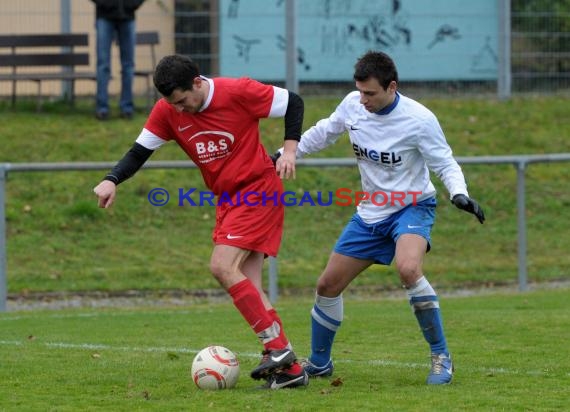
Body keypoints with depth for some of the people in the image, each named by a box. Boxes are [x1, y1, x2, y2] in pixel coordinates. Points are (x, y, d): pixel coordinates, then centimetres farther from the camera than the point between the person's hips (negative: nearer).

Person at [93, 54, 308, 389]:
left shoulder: (238, 92, -18)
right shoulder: (167, 111, -4)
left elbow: (293, 103, -6)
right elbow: (140, 151, 0)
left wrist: (290, 149, -16)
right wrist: (112, 180, -17)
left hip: (259, 189, -7)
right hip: (228, 199, 7)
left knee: (223, 266, -20)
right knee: (247, 285, 0)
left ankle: (278, 347, -17)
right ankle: (290, 368, 2)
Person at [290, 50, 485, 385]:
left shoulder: (419, 120, -21)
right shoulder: (353, 105, -7)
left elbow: (445, 163, -14)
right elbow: (325, 132, 12)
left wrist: (459, 193, -33)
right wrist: (286, 154, 13)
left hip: (412, 207, -6)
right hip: (370, 212, 6)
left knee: (408, 269, -35)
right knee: (328, 285, 6)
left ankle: (441, 357, -22)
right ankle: (319, 363, 28)